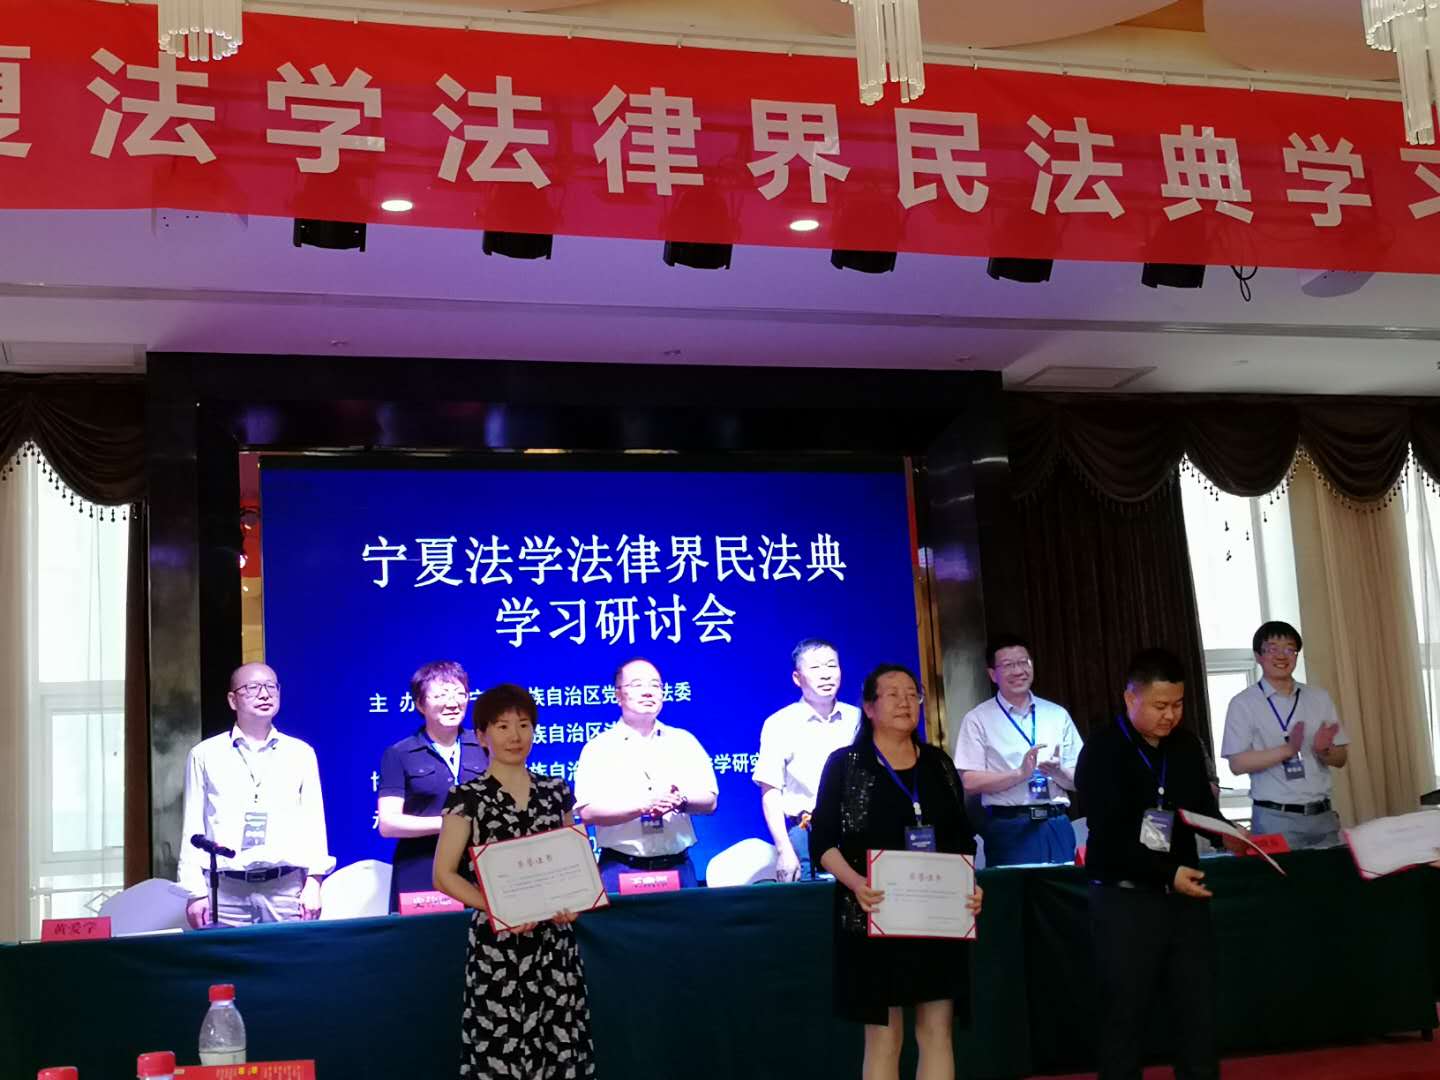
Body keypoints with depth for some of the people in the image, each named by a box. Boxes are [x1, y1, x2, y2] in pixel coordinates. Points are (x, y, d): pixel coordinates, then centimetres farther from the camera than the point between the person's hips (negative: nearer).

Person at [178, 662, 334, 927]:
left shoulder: (301, 754, 11)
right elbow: (194, 826, 5)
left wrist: (313, 882, -2)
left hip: (287, 887, 1)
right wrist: (196, 892, -1)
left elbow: (313, 822, 7)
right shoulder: (205, 755, 7)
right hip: (226, 889, -1)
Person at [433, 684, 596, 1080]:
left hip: (555, 940, 4)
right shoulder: (467, 798, -3)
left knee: (562, 1048, 2)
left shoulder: (556, 792, 9)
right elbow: (444, 875, -5)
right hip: (496, 942, -3)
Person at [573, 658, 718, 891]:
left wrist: (682, 801, -16)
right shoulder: (599, 748, 2)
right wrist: (644, 806, -18)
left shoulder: (684, 742, 11)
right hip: (621, 870, -2)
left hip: (677, 866, 2)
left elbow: (709, 801, 6)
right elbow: (588, 811, -9)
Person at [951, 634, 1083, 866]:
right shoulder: (977, 720, 1)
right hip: (1009, 828, -3)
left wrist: (1057, 772, -12)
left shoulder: (1058, 715, 11)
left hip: (1058, 826, 3)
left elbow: (1078, 781, 10)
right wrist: (1020, 773, -17)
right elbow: (970, 782, -7)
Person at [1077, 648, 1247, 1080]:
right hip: (1125, 899, -5)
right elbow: (1109, 840, -16)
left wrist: (1227, 834, -3)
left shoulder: (1186, 746, 8)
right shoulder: (1102, 752, -10)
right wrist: (1166, 873, -22)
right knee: (1125, 1019, 2)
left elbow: (1203, 808, 18)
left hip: (1183, 895, 6)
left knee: (1199, 1014, 9)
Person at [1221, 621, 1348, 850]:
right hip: (1275, 819, -4)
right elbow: (1238, 763, -11)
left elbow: (1340, 758, 11)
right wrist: (1288, 750, -20)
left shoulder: (1319, 698, 10)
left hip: (1323, 815, 4)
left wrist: (1324, 750, -11)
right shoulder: (1243, 704, -3)